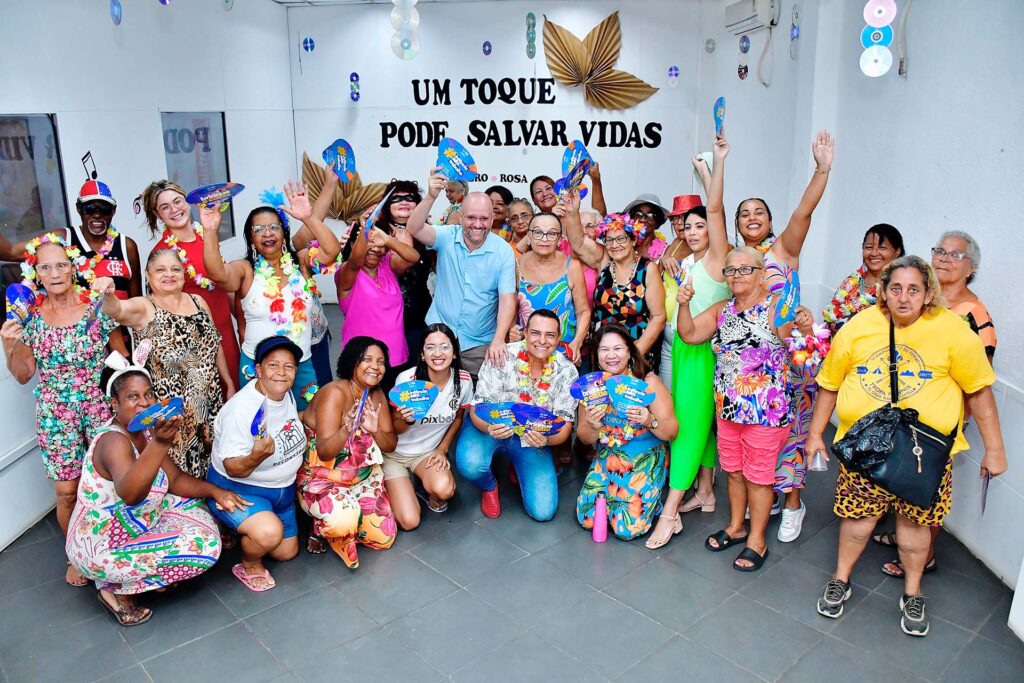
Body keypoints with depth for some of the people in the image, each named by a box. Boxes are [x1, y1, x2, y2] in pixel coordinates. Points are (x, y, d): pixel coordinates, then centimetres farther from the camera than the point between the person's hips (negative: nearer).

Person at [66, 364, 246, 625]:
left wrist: (214, 491, -10)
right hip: (101, 550, -9)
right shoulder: (114, 440, -27)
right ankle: (118, 589, -2)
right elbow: (130, 494, -46)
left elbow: (175, 479, 5)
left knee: (194, 501, 17)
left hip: (132, 529, 9)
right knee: (204, 545, -18)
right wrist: (160, 443, -59)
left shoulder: (144, 432, 1)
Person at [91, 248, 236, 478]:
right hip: (168, 408, -4)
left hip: (208, 401, 5)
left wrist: (230, 384, 15)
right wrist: (107, 294, -51)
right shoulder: (143, 308, -7)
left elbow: (215, 346, 15)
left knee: (211, 463, 14)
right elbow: (117, 309, -29)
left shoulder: (198, 302, 8)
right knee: (178, 470, 1)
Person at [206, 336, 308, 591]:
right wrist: (256, 456, -48)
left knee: (287, 552, 16)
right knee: (269, 532, -35)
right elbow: (233, 469, -29)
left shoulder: (286, 394, -4)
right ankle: (249, 565, 0)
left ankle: (245, 531, 41)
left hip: (282, 489, 8)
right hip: (238, 488, -8)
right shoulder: (241, 409, -29)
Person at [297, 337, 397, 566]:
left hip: (363, 476, 7)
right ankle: (321, 526, 3)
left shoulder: (377, 395, 0)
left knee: (383, 538, 2)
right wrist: (347, 429, -46)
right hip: (322, 478, -7)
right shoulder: (334, 393, -22)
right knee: (345, 522, -34)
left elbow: (390, 445, 1)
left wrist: (375, 430, -22)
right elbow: (325, 452, -25)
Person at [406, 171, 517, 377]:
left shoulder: (503, 251, -7)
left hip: (479, 345, 0)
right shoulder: (447, 237, -4)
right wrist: (430, 197, -36)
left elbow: (507, 299, -11)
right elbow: (414, 229, -21)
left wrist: (498, 339, -24)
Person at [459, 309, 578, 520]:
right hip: (490, 427, -2)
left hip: (533, 437, 2)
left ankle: (518, 470, 24)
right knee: (470, 464, -35)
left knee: (543, 511, -10)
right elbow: (478, 407, -18)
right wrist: (489, 428, -42)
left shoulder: (567, 372, -12)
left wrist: (545, 440, -35)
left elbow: (565, 425, -11)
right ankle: (489, 487, 5)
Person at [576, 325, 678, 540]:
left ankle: (653, 503, 18)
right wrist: (593, 427, -23)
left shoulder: (647, 381, -14)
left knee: (628, 528, -13)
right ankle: (617, 497, 24)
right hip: (606, 460, 4)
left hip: (645, 461, -4)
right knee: (587, 518, -5)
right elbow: (584, 438, 1)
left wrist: (650, 421, -36)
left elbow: (672, 431, -14)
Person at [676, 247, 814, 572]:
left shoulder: (777, 307, -13)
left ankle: (757, 541, 25)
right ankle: (736, 527, 39)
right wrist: (684, 305, -12)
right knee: (733, 471, 20)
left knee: (758, 476, 8)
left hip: (765, 411, -6)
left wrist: (805, 328, -41)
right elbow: (688, 334, 4)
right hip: (728, 408, 6)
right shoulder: (722, 310, 7)